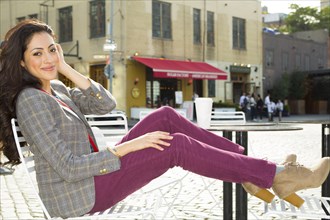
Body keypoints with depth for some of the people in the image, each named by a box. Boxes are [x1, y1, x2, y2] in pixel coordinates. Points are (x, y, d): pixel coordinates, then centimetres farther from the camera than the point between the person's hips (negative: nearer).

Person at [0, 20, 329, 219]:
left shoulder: (54, 89, 8)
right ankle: (277, 176, -12)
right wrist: (127, 147, -22)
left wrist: (66, 69, -4)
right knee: (179, 146, -18)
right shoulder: (31, 100, -19)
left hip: (92, 172, 9)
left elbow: (106, 104, 2)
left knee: (165, 116, -2)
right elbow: (68, 168, -24)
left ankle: (252, 171, -2)